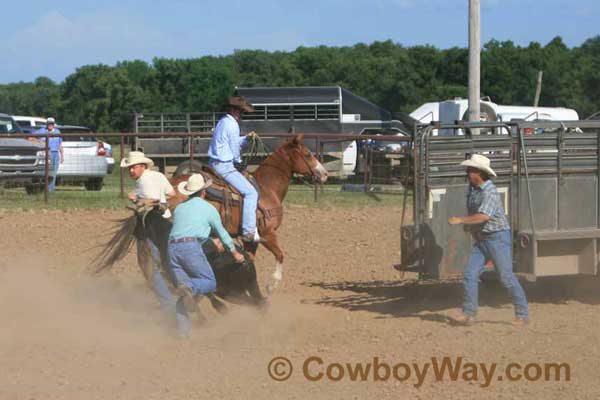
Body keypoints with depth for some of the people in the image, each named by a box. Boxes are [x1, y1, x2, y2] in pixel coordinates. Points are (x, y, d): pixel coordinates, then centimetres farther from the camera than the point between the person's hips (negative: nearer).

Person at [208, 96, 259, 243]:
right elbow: (235, 148, -10)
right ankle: (249, 232, -21)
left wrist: (246, 138, 12)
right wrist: (238, 161, 8)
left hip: (214, 163, 11)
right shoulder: (232, 125, -15)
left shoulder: (223, 122, 16)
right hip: (225, 167, -11)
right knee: (251, 192, -15)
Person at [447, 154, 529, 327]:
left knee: (506, 277, -5)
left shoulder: (489, 191, -19)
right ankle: (468, 314, -5)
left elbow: (483, 216, -31)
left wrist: (460, 220, -26)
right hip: (480, 240, 8)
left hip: (498, 237, -8)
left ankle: (522, 314, 5)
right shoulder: (473, 188, 9)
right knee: (470, 275, -4)